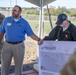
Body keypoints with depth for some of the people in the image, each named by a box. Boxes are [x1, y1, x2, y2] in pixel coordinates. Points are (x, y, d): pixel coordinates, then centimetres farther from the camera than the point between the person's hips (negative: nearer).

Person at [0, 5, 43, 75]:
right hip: (7, 45, 1)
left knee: (19, 65, 9)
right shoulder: (6, 20, 2)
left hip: (19, 46, -1)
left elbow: (31, 34, -3)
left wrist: (38, 39, -19)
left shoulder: (24, 23, -1)